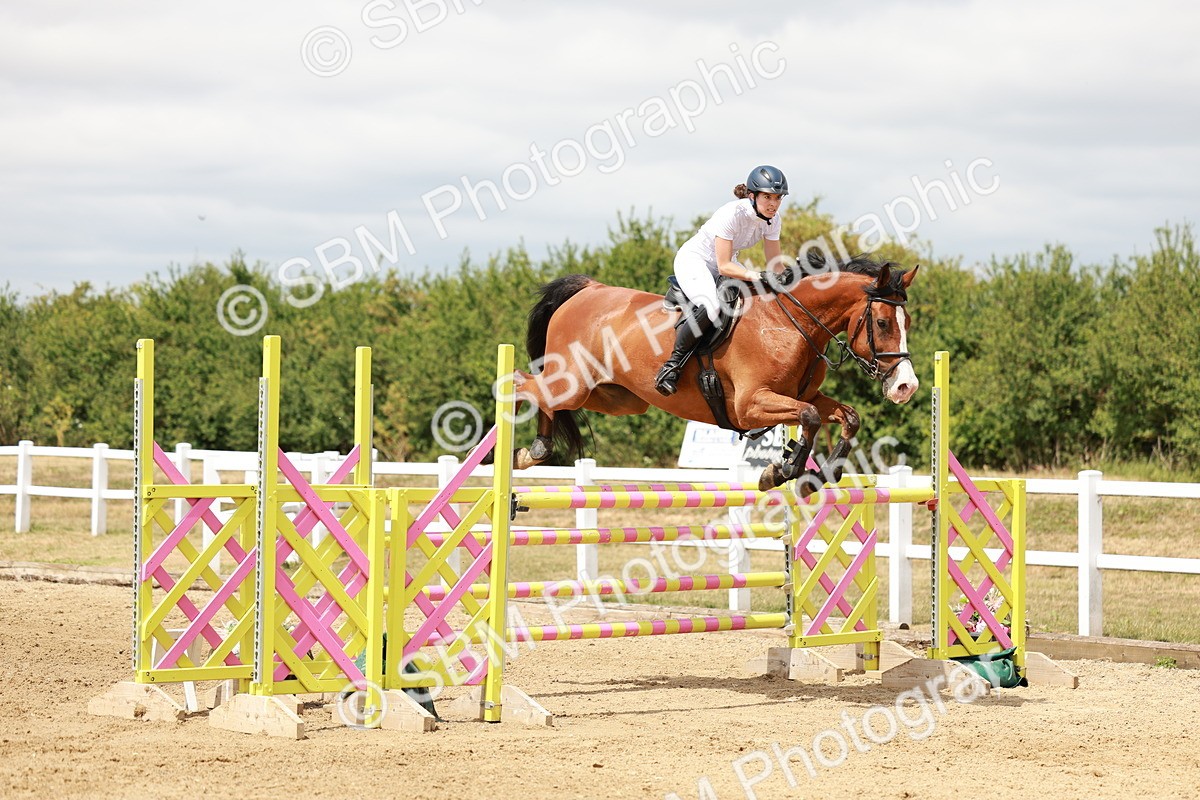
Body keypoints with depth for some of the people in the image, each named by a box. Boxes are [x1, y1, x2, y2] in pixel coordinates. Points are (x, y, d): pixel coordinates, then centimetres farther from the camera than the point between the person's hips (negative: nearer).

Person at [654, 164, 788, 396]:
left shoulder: (771, 220, -7)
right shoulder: (733, 214, -29)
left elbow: (774, 262, -1)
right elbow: (724, 266, -29)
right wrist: (754, 276, -43)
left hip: (725, 264, 8)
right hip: (693, 259, -8)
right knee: (711, 307, -36)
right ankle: (673, 364, -22)